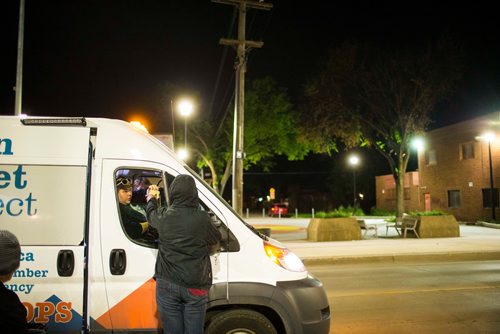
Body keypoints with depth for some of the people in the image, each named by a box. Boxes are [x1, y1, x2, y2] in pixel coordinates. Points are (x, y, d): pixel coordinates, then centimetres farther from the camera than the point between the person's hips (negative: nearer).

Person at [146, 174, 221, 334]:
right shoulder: (202, 218, -13)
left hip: (167, 285, 2)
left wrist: (152, 198, 40)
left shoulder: (163, 216, -6)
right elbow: (216, 238, 5)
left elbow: (151, 212, 18)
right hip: (195, 286, -1)